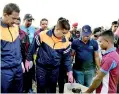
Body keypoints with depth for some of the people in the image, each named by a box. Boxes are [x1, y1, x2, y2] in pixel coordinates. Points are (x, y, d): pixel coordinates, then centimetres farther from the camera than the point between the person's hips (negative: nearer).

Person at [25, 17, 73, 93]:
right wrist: (28, 60, 2)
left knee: (52, 88, 16)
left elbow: (67, 58, -1)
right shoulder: (43, 35, -16)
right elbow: (33, 47, -4)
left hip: (55, 69, 2)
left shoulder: (66, 42, -9)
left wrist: (69, 72, -6)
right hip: (41, 67, -2)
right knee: (41, 87, 10)